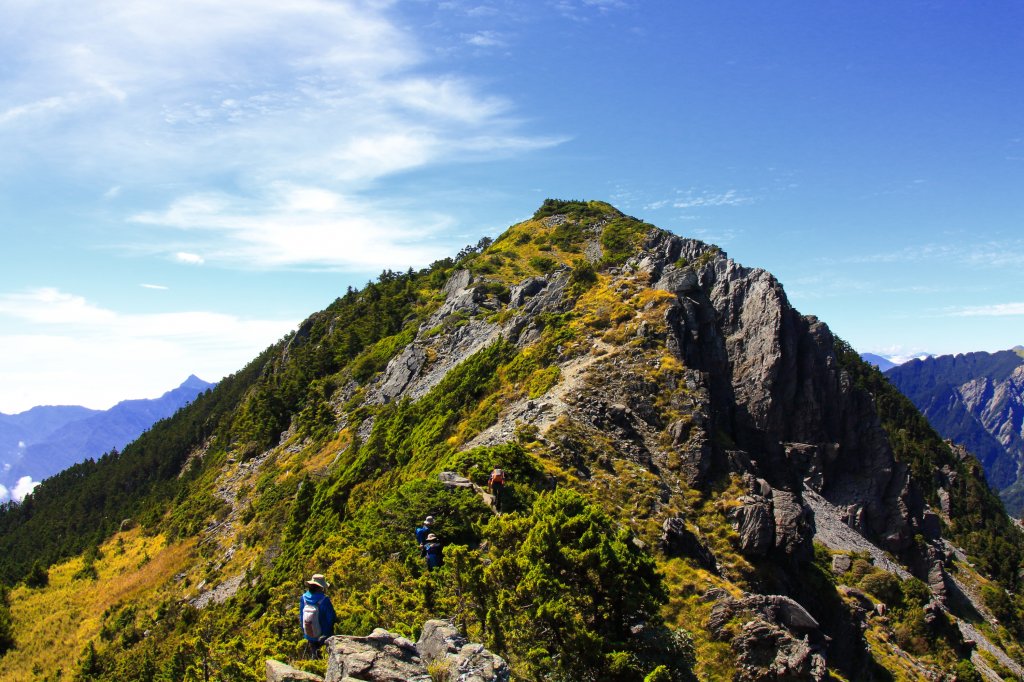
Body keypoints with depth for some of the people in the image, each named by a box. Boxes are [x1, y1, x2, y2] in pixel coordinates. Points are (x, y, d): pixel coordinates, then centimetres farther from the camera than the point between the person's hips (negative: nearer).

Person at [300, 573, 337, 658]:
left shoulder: (304, 598, -10)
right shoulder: (325, 600, -24)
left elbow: (301, 617, 3)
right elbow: (332, 618, -14)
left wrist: (304, 632, 17)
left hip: (309, 637, 6)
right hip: (324, 637, -6)